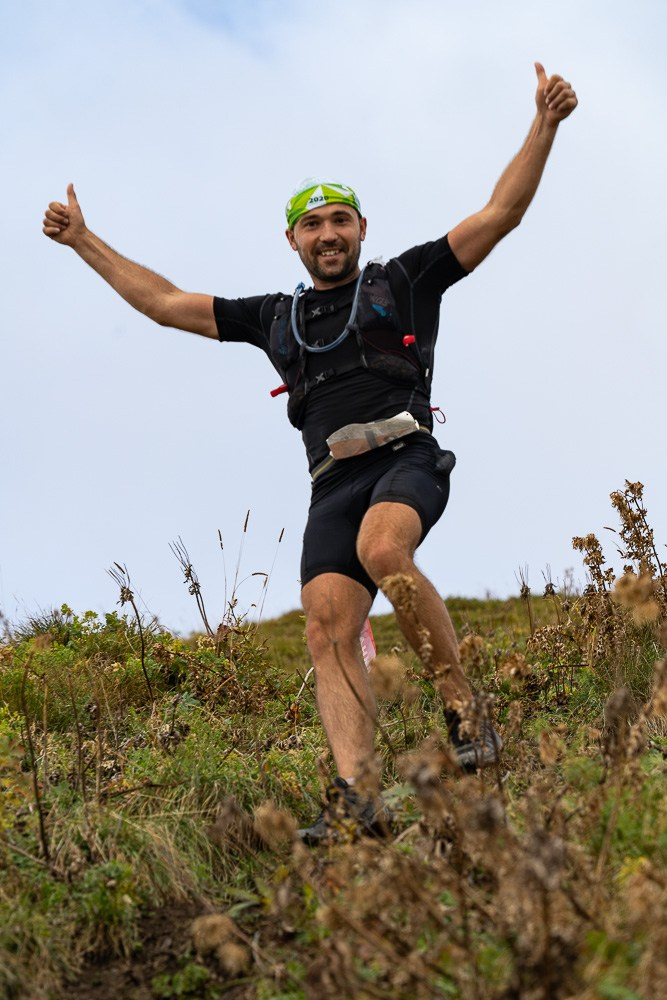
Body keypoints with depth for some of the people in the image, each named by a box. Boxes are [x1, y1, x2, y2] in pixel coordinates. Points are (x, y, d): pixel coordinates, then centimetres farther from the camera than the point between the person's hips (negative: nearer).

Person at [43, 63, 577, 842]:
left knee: (382, 550, -35)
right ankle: (353, 799, -24)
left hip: (407, 459, -4)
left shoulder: (405, 280, 17)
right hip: (334, 482, 4)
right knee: (328, 628, -15)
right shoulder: (275, 317, 25)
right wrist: (83, 241, 32)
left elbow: (501, 213, 11)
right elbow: (166, 303, 30)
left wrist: (544, 123, 2)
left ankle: (465, 712, -25)